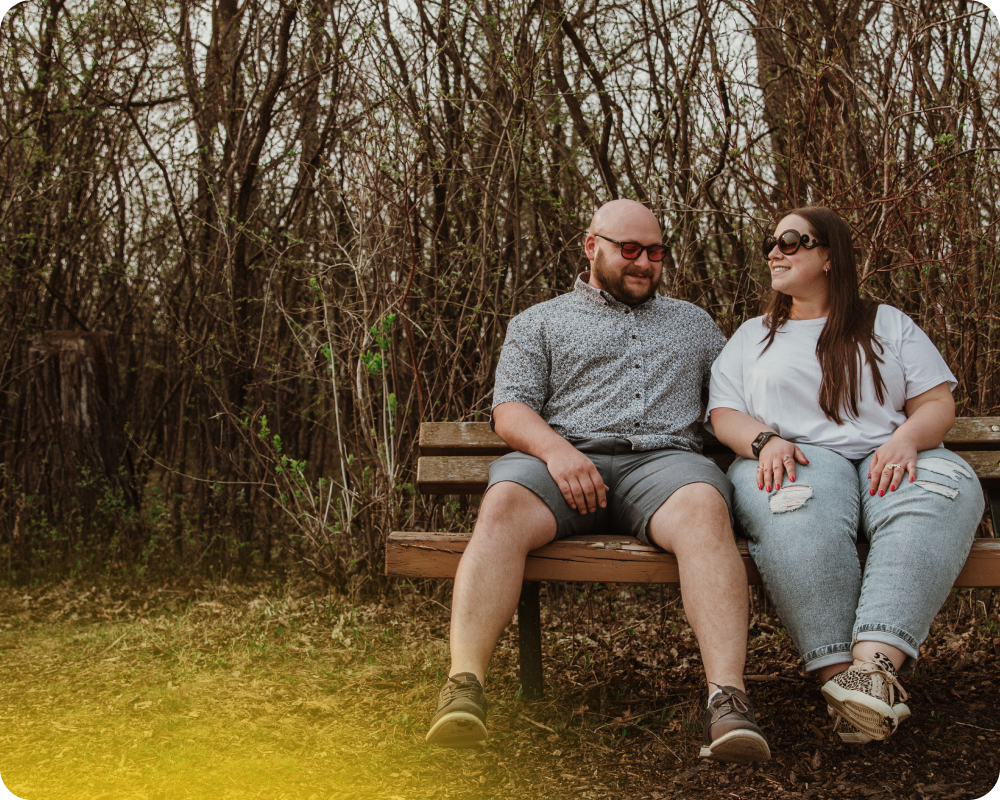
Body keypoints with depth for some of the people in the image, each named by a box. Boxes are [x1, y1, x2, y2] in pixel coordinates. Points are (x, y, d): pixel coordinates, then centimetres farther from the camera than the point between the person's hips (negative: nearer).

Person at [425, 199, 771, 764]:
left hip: (662, 460, 1)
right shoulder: (540, 322, 23)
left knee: (705, 508, -36)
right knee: (503, 506, -35)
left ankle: (728, 699, -47)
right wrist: (556, 450, -12)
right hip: (563, 459, 0)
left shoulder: (695, 324, 32)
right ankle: (464, 689, -44)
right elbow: (510, 410, 9)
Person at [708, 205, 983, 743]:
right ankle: (841, 678, -45)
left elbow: (938, 403, 13)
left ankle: (876, 663, -51)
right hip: (798, 458, 0)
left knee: (946, 492, -36)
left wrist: (905, 439, -11)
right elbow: (724, 414, 13)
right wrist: (765, 440, -10)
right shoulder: (753, 336, 26)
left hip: (887, 459, 1)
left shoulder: (888, 324, 24)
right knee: (797, 510, -39)